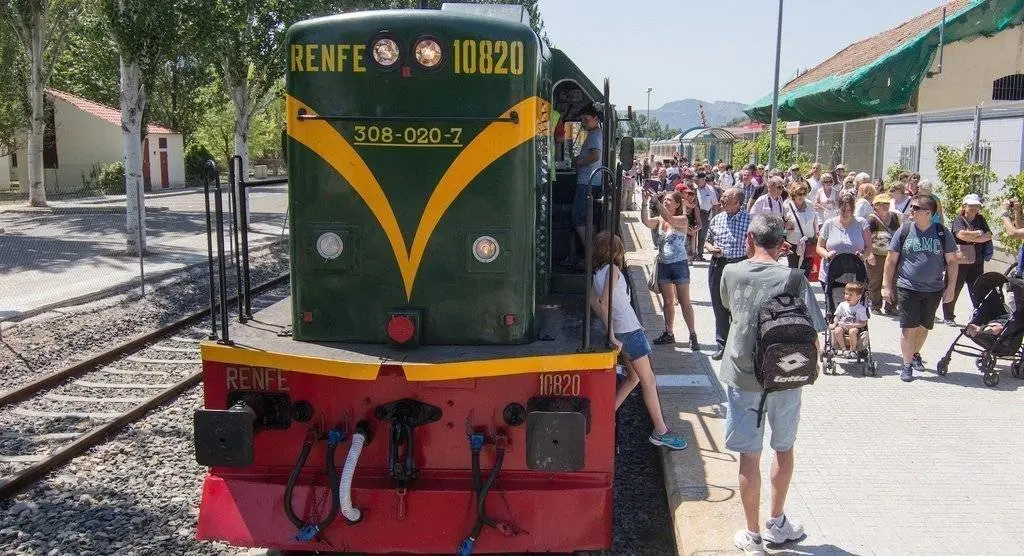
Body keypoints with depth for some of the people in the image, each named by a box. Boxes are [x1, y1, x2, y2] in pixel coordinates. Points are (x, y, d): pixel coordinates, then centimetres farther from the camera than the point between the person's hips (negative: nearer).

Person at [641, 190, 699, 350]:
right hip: (663, 264, 5)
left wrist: (656, 201, -29)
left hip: (679, 264, -5)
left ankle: (693, 336, 4)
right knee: (667, 301, 12)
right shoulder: (659, 220, 6)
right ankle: (668, 334, 21)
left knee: (684, 302, -2)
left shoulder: (683, 220, -8)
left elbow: (669, 219, -27)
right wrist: (645, 203, -24)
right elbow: (646, 221, -12)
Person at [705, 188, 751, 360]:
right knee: (719, 307, 10)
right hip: (718, 266, 4)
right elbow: (708, 241, 16)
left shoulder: (749, 220, -7)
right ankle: (722, 345, 21)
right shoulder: (717, 218, 6)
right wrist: (711, 248, -6)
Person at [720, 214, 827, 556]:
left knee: (749, 455, 8)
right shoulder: (793, 279, -11)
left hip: (742, 377, 0)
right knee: (784, 448, 20)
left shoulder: (732, 273, -5)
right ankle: (776, 523, 35)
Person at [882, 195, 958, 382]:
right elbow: (891, 260, 2)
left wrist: (950, 287, 1)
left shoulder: (942, 233, 0)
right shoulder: (904, 231, -2)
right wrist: (886, 286, -1)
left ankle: (916, 354, 37)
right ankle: (907, 365, 3)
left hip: (933, 290, 2)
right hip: (907, 289, -2)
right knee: (908, 328, -5)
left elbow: (952, 261, 6)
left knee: (923, 327, 14)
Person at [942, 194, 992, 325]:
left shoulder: (981, 220, 10)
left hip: (977, 262, 4)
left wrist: (970, 237, -13)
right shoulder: (959, 220, -4)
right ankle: (948, 317, 14)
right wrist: (978, 233, -10)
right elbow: (961, 234, -22)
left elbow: (989, 236, -2)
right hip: (960, 261, -4)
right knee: (953, 290, 3)